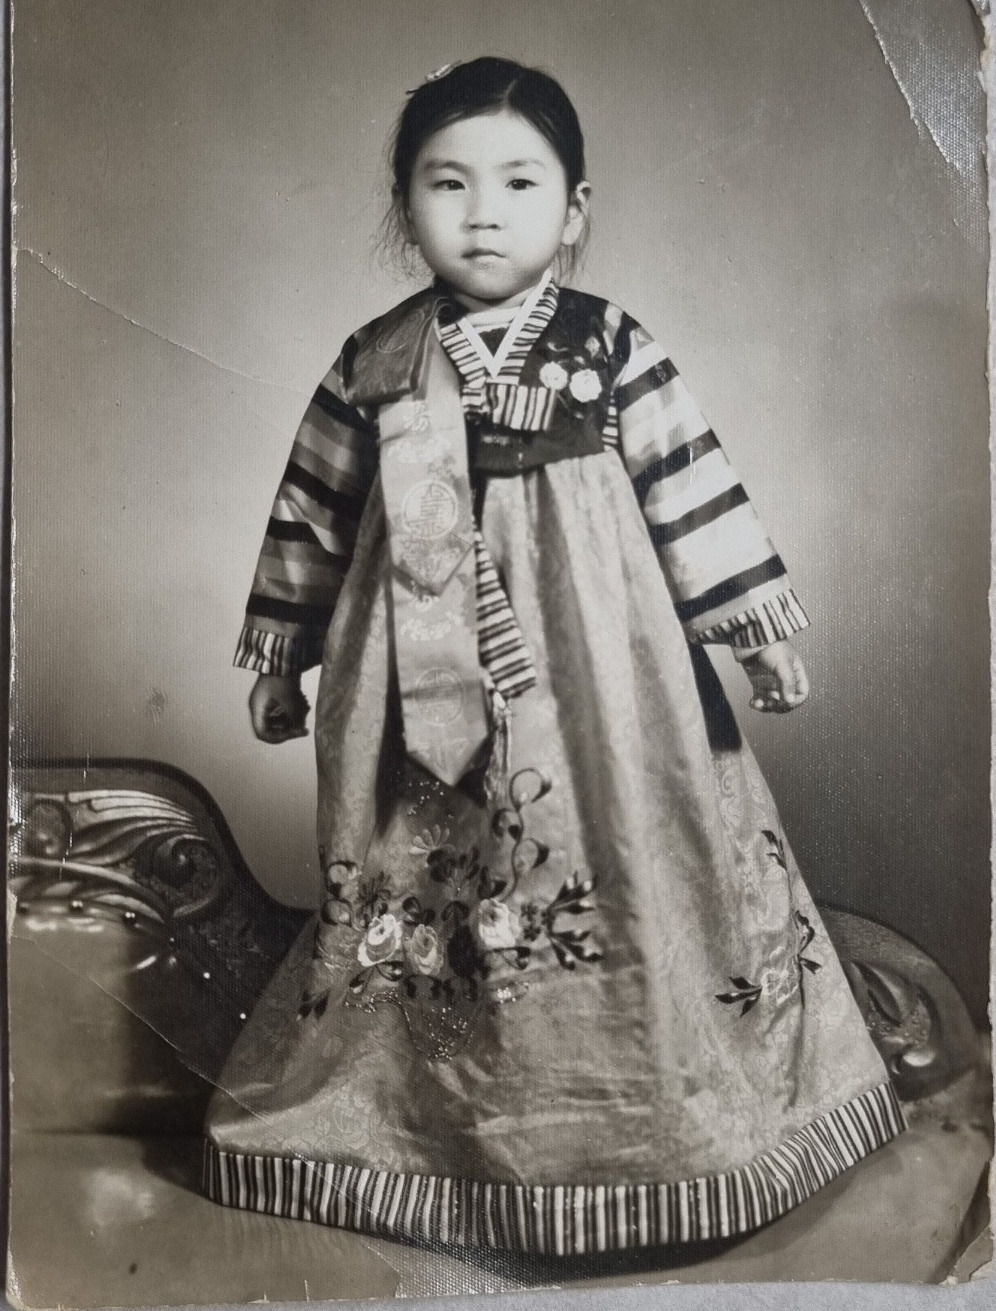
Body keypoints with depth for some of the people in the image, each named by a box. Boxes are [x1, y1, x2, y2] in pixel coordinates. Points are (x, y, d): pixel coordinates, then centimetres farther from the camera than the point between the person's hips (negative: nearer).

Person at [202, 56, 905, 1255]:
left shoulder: (611, 349, -2)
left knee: (624, 851, 6)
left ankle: (650, 1097, 28)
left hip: (593, 665, -1)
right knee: (429, 868, 10)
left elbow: (692, 493, -1)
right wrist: (277, 656, 11)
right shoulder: (374, 366, 2)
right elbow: (313, 513, 8)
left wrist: (758, 628, -2)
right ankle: (432, 1088, 32)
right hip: (427, 676, 1)